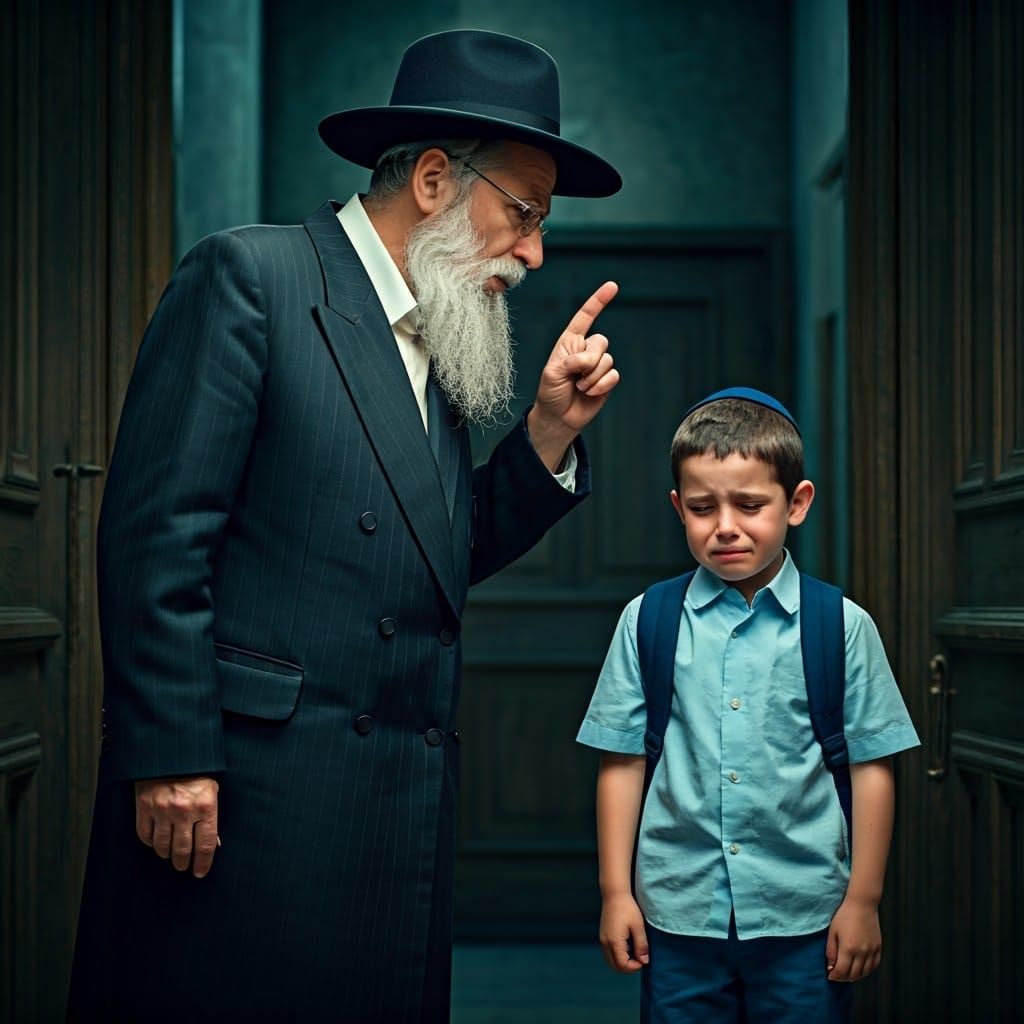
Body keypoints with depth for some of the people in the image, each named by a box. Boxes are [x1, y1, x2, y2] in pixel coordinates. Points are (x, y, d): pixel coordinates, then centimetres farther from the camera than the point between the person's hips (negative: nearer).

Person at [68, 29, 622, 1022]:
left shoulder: (440, 340, 17)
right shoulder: (248, 276, -5)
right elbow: (157, 526, -12)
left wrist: (550, 430, 5)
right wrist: (170, 755, -16)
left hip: (402, 800, 7)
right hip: (248, 787, -7)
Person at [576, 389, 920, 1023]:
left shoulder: (843, 627, -3)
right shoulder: (648, 622, -1)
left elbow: (871, 768, 0)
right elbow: (622, 762, 1)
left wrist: (863, 900, 0)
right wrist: (616, 892, 1)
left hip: (803, 916, 0)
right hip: (678, 910, 1)